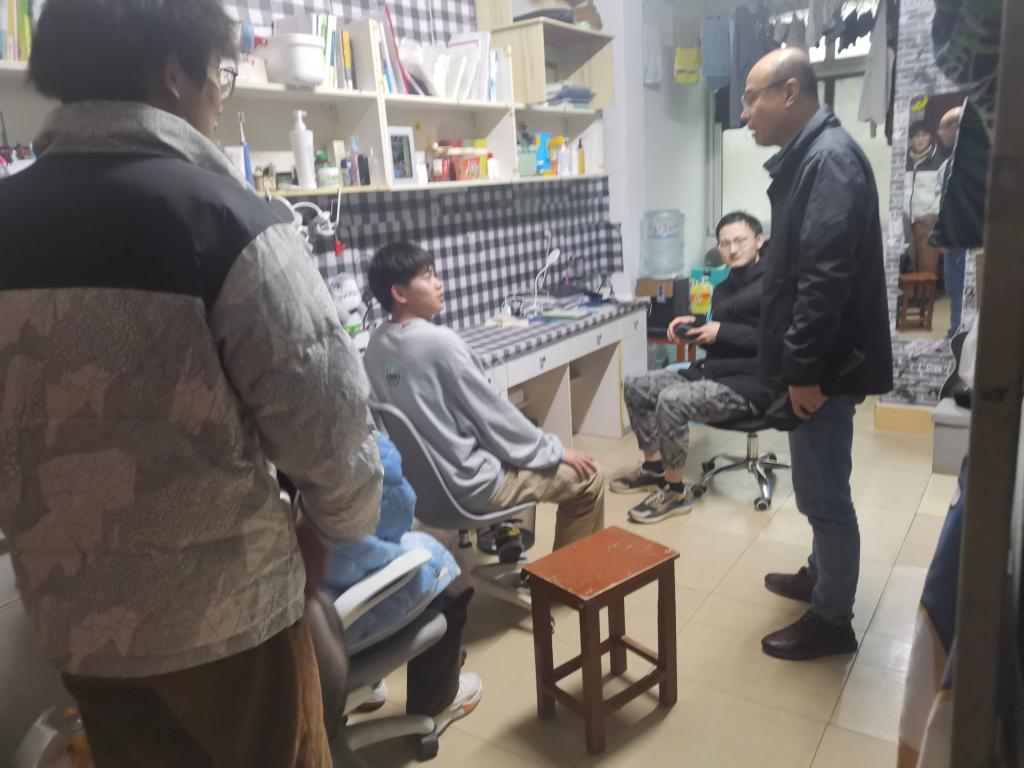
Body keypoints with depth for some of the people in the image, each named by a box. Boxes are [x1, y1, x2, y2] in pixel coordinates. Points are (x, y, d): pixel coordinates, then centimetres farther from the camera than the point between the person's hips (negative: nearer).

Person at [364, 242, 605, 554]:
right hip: (469, 483, -9)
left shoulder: (376, 345, 1)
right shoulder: (439, 341, -24)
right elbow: (492, 412, -17)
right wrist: (555, 451, -4)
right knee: (588, 480, 2)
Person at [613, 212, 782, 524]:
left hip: (752, 383, -9)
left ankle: (675, 491, -13)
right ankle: (654, 468, 16)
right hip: (714, 370, 9)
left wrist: (722, 332, -19)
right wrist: (695, 325, 4)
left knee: (672, 401, -31)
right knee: (637, 385, 4)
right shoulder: (725, 287, 19)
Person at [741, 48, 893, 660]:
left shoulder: (830, 157, -17)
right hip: (814, 362, 10)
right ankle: (821, 575, 39)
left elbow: (826, 276, -25)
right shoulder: (809, 157, 15)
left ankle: (833, 621, 17)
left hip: (826, 366, -10)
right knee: (820, 487, 22)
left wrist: (804, 368, -23)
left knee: (823, 493, 2)